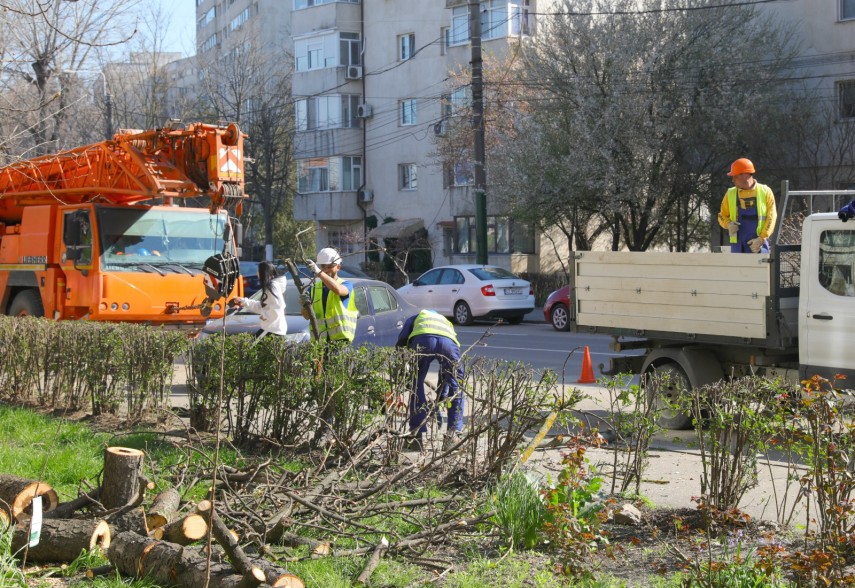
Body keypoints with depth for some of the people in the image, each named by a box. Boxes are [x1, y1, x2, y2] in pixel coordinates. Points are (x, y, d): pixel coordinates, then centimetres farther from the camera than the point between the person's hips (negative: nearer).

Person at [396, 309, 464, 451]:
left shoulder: (416, 317, 41)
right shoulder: (447, 323, 46)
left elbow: (401, 342, 18)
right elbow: (447, 370, 44)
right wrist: (440, 397, 50)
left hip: (422, 339, -2)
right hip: (449, 342, 2)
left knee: (416, 386, 17)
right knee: (456, 389, 20)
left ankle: (416, 435, 18)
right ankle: (452, 436, 16)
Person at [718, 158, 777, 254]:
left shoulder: (765, 192, 2)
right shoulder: (730, 194, 9)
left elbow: (771, 217, 0)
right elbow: (722, 216, 16)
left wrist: (761, 239, -10)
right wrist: (728, 224, -8)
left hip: (758, 245, -2)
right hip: (738, 245, 2)